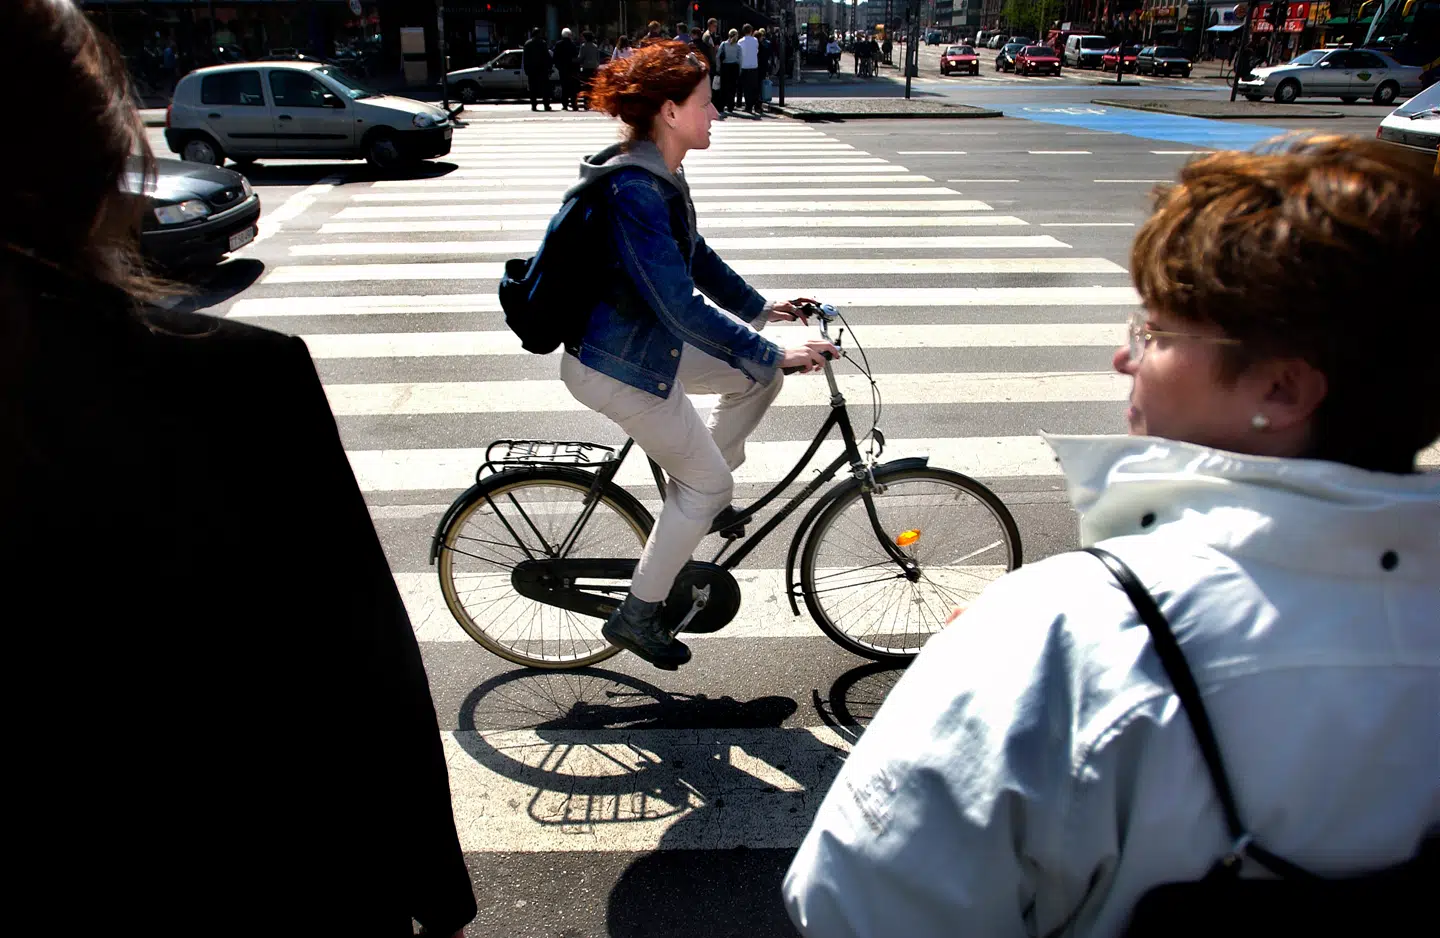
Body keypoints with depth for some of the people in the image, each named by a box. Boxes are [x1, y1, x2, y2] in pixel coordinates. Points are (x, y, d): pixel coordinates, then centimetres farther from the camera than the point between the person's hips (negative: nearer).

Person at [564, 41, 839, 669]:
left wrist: (758, 310, 18)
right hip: (618, 365, -9)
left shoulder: (657, 175, 5)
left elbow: (695, 257, 19)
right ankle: (637, 617, 16)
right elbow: (681, 306, -31)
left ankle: (696, 496, 26)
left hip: (649, 342, 9)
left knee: (755, 376, 13)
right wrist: (774, 353, -28)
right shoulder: (634, 189, -27)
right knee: (708, 483, 2)